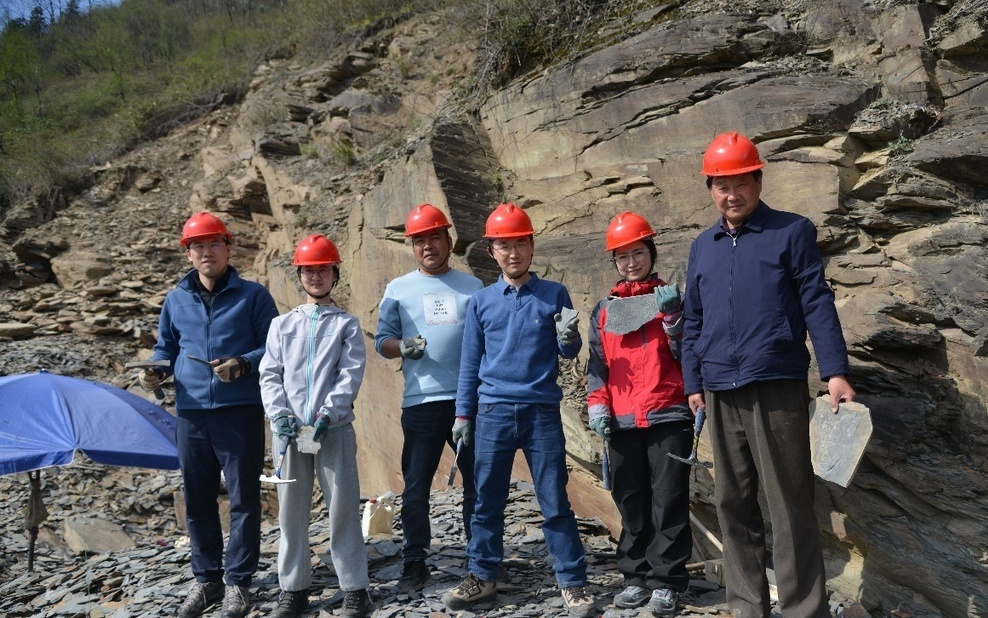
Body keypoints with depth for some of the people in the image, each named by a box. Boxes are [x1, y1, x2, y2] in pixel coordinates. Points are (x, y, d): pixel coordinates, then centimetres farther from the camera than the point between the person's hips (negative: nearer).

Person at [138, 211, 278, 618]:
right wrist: (156, 371, -2)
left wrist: (243, 364, -18)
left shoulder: (253, 295, 0)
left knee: (243, 498, 2)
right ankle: (207, 578, 23)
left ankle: (238, 581, 13)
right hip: (191, 413, 4)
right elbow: (166, 348, 20)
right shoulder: (176, 300, 11)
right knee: (197, 500, 10)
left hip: (240, 411, -4)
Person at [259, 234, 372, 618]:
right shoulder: (282, 324, 13)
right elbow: (270, 375, 7)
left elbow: (350, 375, -3)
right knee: (291, 510, 7)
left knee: (343, 507, -1)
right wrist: (280, 414, -9)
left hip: (334, 428, -2)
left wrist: (327, 415, -15)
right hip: (288, 429, 2)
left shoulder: (346, 324, 7)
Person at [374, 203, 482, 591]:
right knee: (416, 485, 3)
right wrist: (402, 347, -16)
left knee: (478, 481, 5)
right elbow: (382, 341, 6)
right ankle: (414, 562, 14)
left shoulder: (472, 287, 12)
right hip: (421, 402, 0)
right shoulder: (398, 289, 9)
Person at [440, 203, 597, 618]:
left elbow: (568, 353, 4)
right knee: (487, 502, 9)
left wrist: (569, 337, -19)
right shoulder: (481, 302, 7)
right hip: (493, 413, 2)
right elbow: (470, 363, 11)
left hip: (542, 412, -2)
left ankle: (572, 584, 9)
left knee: (555, 503, 1)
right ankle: (482, 577, 21)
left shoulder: (554, 295, 3)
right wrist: (463, 414, 9)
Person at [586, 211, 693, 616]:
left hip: (668, 416, -3)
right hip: (622, 422, 3)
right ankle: (636, 576, 18)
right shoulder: (604, 310, 14)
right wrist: (597, 406, 3)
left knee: (668, 501, -1)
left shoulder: (669, 298, 7)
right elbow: (597, 363, 14)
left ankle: (666, 580, 6)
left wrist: (670, 315, -13)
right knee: (631, 503, 8)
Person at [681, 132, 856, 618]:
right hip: (721, 394, 5)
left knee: (790, 505, -3)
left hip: (777, 388, -5)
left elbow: (817, 303, -4)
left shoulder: (793, 231, 2)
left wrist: (835, 371, -13)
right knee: (733, 504, 9)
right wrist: (693, 383, 13)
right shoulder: (703, 246, 15)